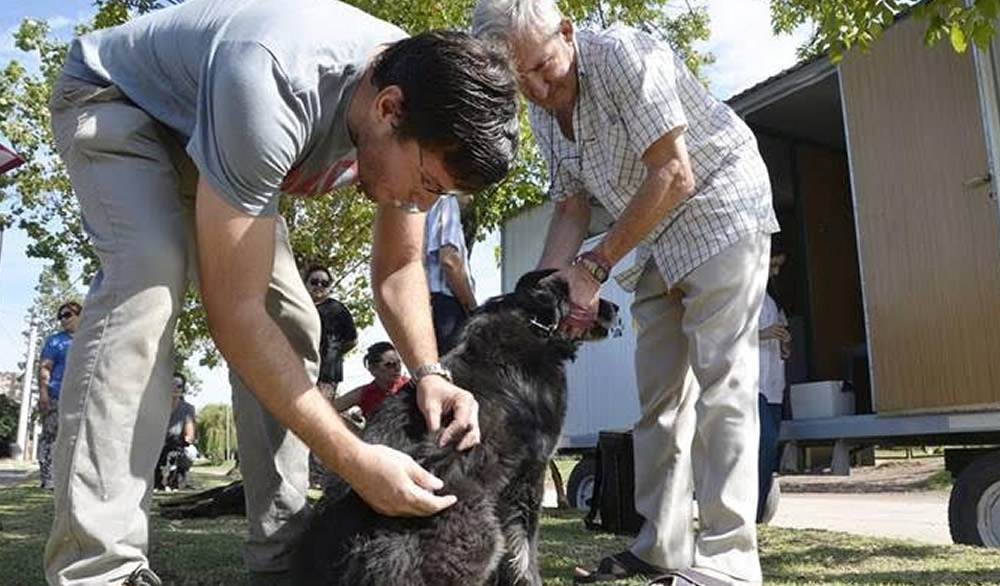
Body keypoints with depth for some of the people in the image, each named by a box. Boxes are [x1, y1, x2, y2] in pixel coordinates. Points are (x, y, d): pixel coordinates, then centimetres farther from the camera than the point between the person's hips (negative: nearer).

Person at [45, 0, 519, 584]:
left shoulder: (426, 110, -19)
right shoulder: (273, 86, -43)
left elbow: (399, 266, -7)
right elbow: (233, 310, -40)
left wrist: (429, 372, -25)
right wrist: (355, 460, -40)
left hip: (207, 143, 7)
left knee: (291, 321, -7)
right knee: (153, 272, -35)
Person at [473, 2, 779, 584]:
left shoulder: (623, 54, -21)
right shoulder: (543, 112, 2)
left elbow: (674, 175, -25)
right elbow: (571, 208, 6)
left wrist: (594, 267, -24)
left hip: (718, 207, -8)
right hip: (658, 237, 8)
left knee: (720, 381, -14)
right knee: (659, 392, 5)